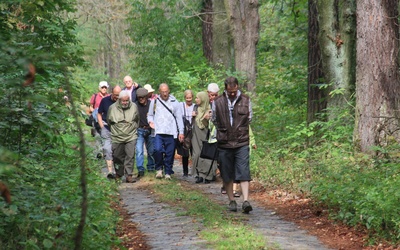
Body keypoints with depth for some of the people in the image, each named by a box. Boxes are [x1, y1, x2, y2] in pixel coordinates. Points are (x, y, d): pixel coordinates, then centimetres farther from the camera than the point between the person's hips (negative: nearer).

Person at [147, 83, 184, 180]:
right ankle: (159, 168, 3)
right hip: (159, 132, -1)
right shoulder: (154, 101, 10)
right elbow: (150, 114, 17)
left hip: (171, 132, 1)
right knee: (157, 149, -18)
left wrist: (181, 132, 6)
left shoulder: (174, 102, 9)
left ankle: (168, 172, 14)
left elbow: (179, 117, 11)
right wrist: (150, 121, -5)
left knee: (170, 153, 0)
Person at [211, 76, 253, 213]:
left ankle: (245, 201, -16)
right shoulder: (217, 102, 0)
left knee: (244, 172, -11)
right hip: (224, 144, 1)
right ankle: (232, 201, 18)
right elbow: (214, 120, 14)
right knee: (227, 175, 7)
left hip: (242, 143, -1)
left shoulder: (246, 100, 2)